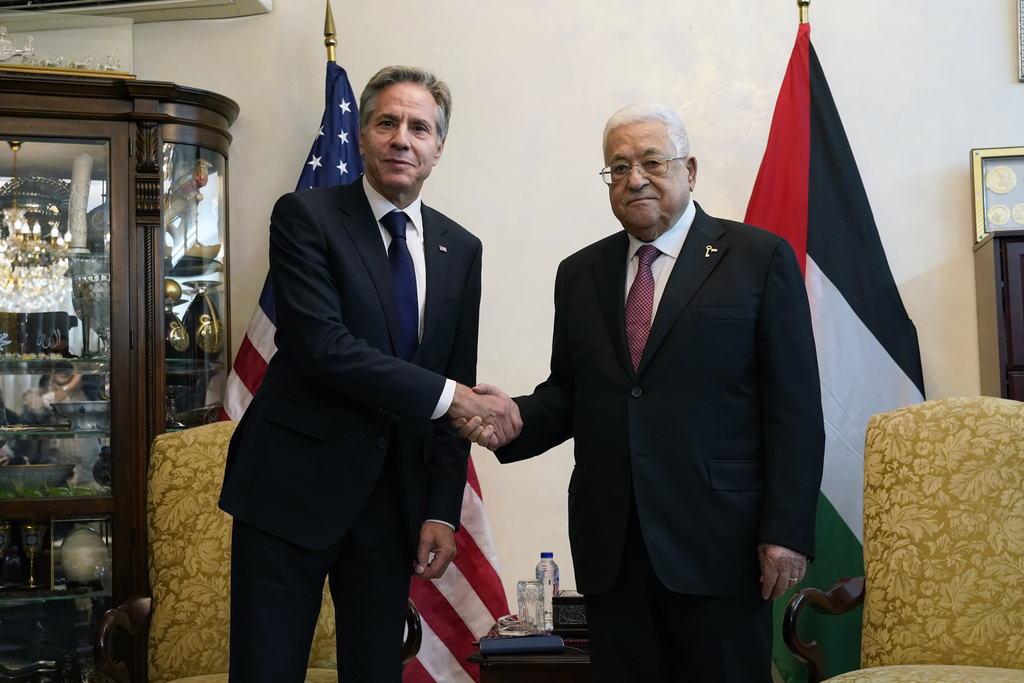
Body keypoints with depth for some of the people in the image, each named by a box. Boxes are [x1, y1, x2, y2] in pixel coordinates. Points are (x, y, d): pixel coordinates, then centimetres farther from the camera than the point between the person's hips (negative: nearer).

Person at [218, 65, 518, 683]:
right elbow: (322, 344, -17)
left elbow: (459, 388, 8)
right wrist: (445, 394, -19)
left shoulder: (461, 250, 9)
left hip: (395, 495, 4)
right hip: (295, 485, -4)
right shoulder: (306, 216, -5)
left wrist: (443, 512, 2)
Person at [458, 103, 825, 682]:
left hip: (720, 546, -3)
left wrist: (787, 530, -10)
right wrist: (514, 419, -7)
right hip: (611, 549, 4)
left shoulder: (761, 258, 1)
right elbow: (567, 394, 15)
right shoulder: (580, 274, 14)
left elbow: (794, 408, -4)